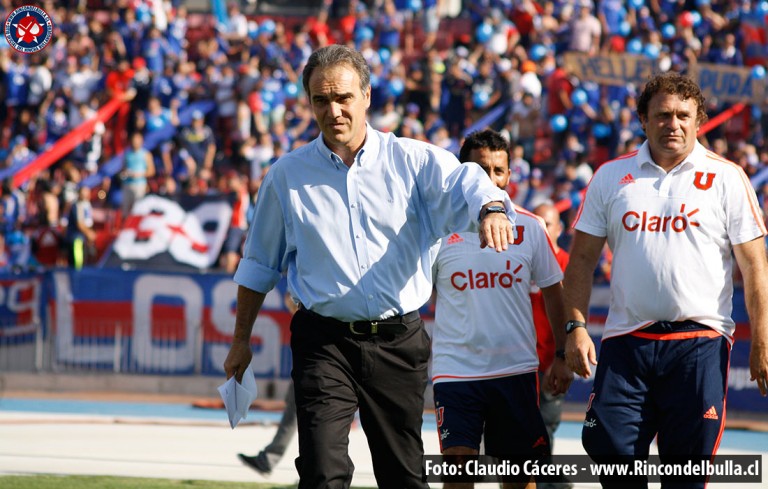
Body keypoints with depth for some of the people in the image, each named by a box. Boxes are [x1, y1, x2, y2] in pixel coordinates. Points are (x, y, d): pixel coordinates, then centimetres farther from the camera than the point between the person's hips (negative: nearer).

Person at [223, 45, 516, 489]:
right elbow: (259, 264, 17)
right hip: (324, 343, -1)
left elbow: (464, 185, -16)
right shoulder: (287, 176, 8)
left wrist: (490, 208, -39)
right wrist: (241, 339, 18)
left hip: (399, 340, 1)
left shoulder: (415, 161, 3)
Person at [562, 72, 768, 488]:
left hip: (699, 343, -2)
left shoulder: (726, 178, 3)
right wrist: (576, 327, 0)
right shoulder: (611, 177, 9)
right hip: (626, 342, 2)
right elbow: (582, 259, 11)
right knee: (611, 452, -5)